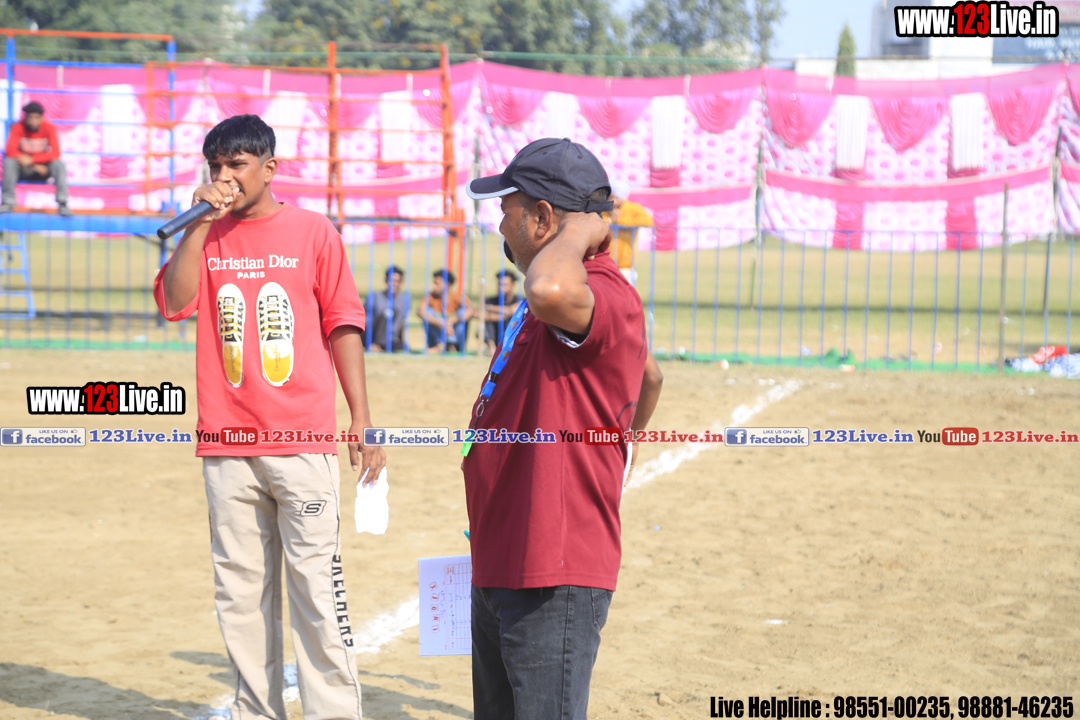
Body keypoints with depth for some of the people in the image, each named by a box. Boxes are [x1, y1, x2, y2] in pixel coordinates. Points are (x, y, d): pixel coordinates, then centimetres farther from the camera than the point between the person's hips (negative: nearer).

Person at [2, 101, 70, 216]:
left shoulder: (49, 128, -12)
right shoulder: (18, 127, -13)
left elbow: (55, 153, -21)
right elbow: (10, 150, -21)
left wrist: (32, 159, -32)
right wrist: (35, 166, -26)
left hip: (43, 166, 0)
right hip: (23, 169, 0)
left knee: (59, 164, -28)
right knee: (9, 162, -29)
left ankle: (62, 204, -31)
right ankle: (8, 202, -26)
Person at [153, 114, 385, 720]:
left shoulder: (313, 231, 4)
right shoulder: (206, 236, 12)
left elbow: (343, 325, 3)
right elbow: (174, 302, -4)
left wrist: (362, 421, -1)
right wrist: (200, 222, -8)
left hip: (303, 443, -3)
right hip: (226, 447, 3)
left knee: (316, 586, -6)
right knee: (240, 591, 6)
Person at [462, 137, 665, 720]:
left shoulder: (608, 297, -19)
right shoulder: (569, 303, 16)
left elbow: (551, 289, -44)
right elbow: (649, 377, 31)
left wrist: (580, 230, -24)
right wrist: (620, 444, 43)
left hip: (554, 582, -11)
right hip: (500, 573, 11)